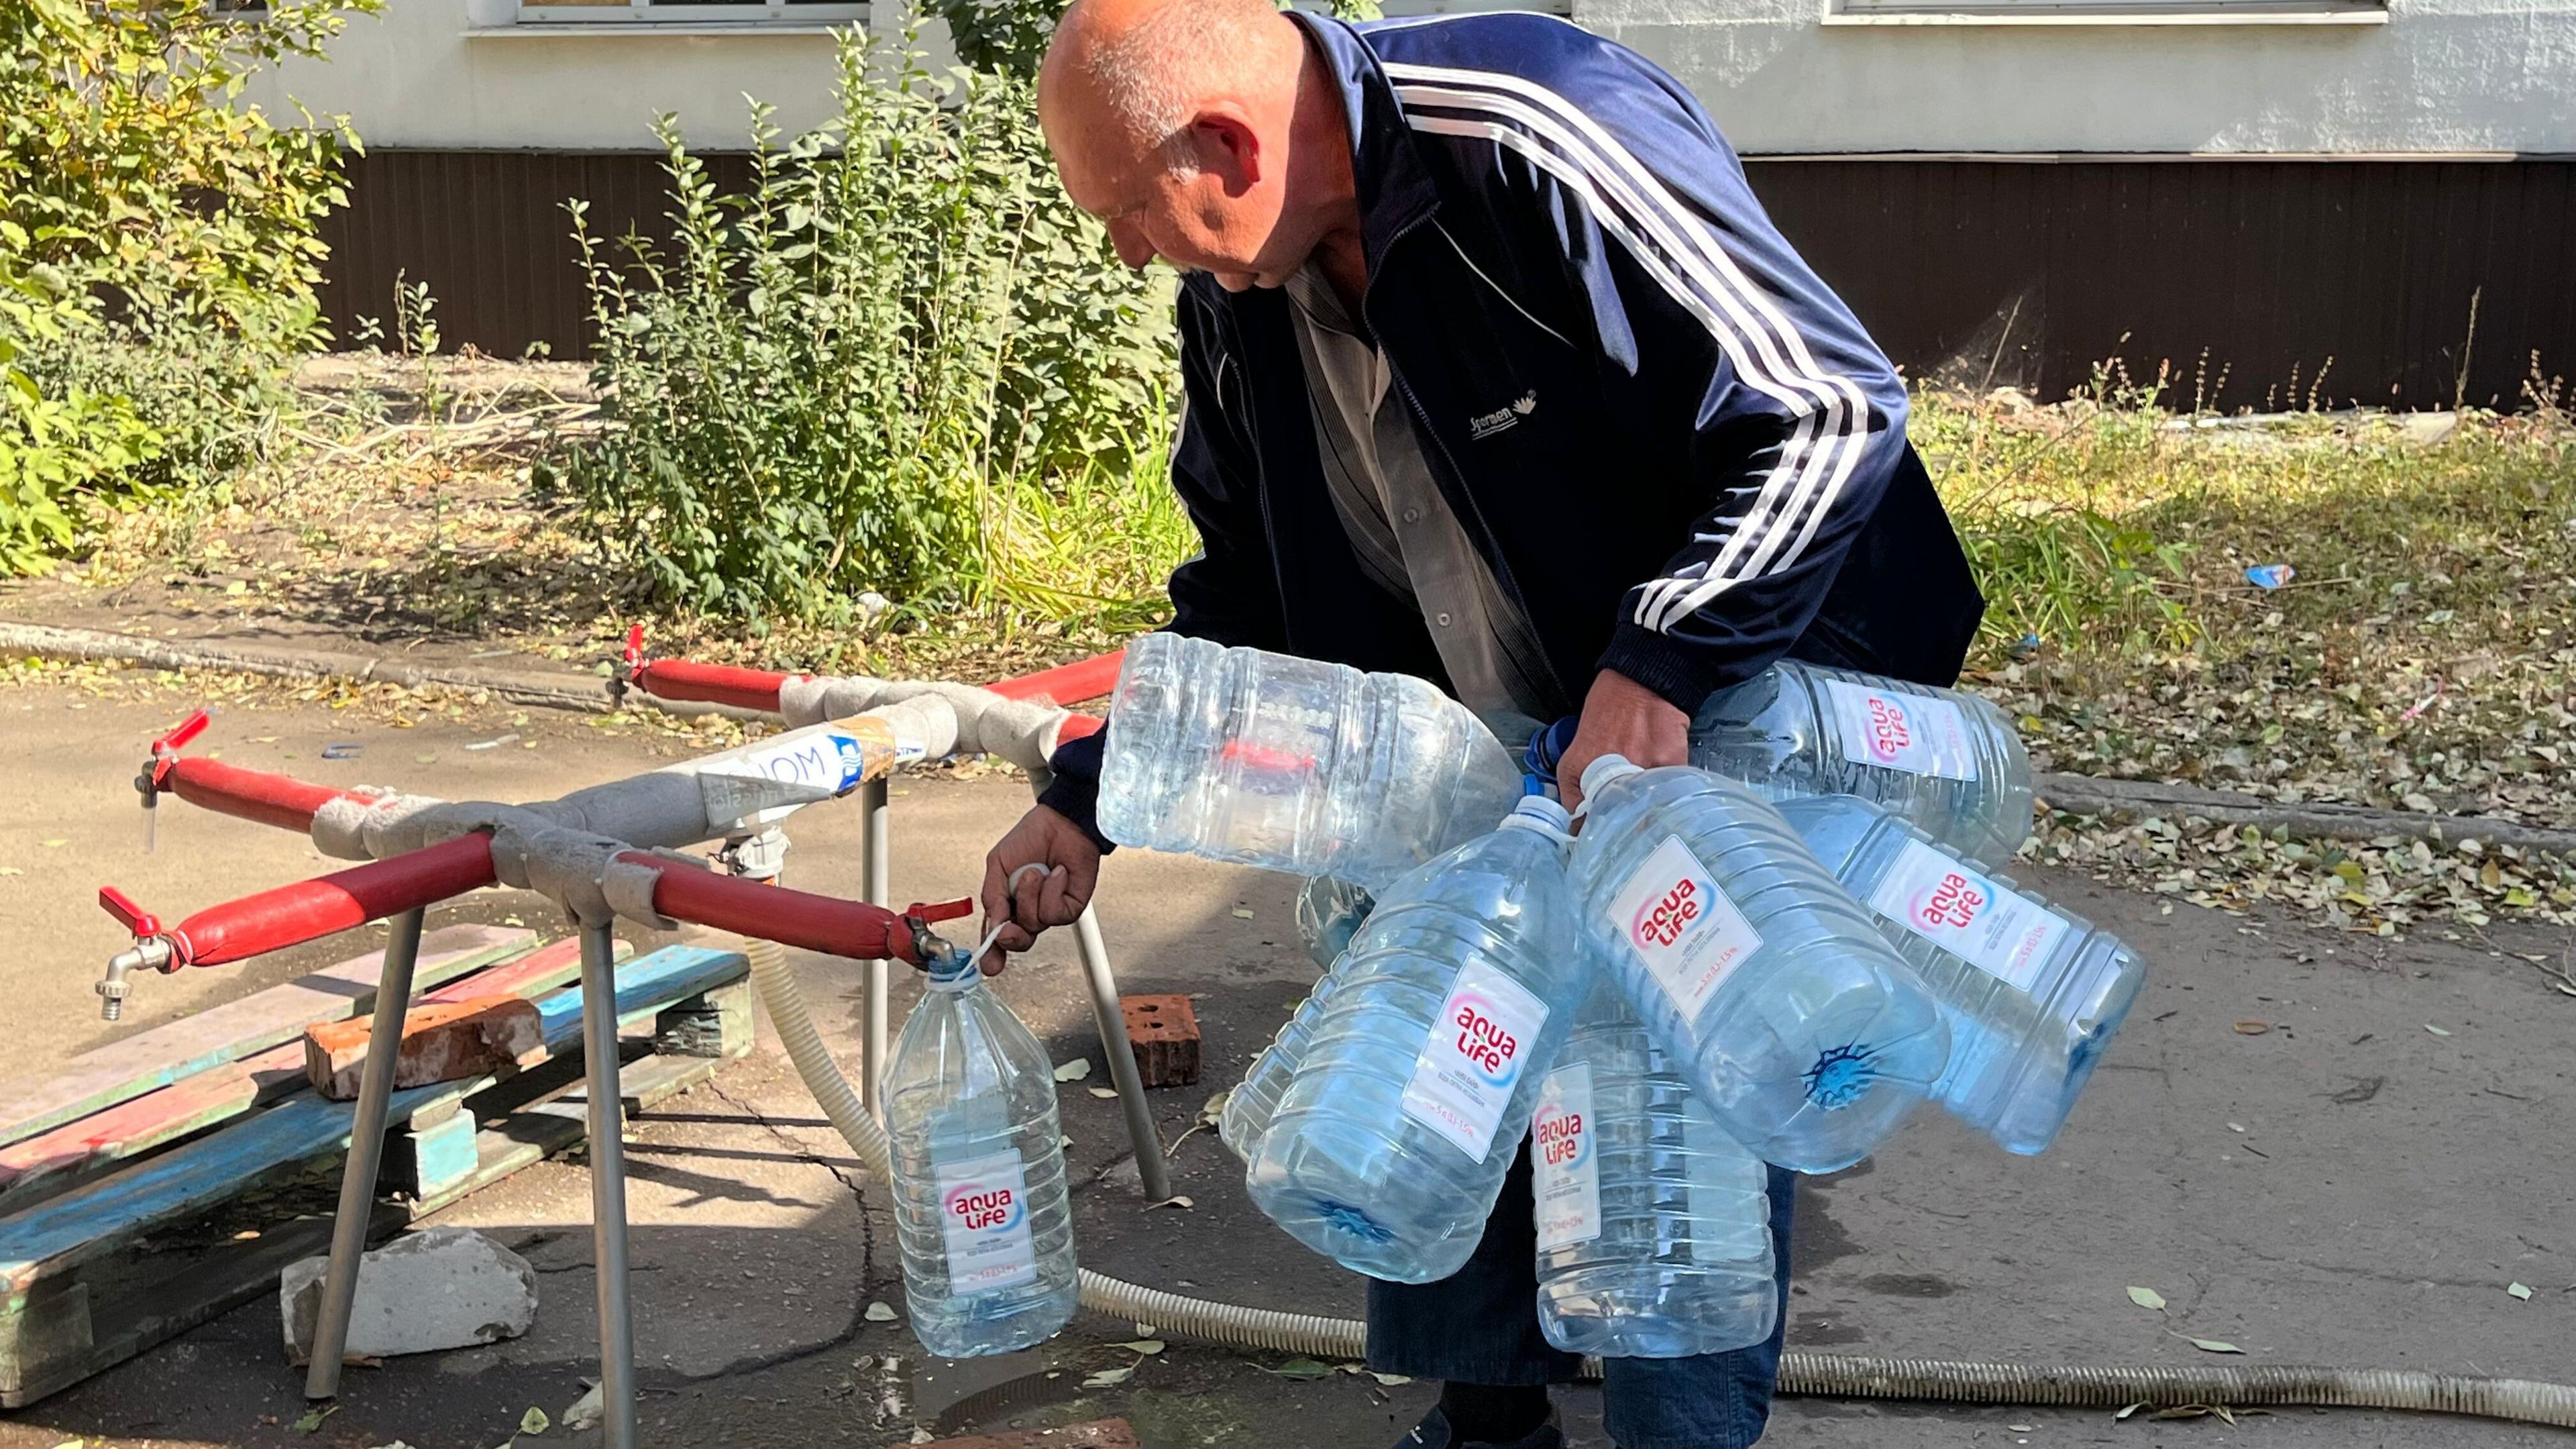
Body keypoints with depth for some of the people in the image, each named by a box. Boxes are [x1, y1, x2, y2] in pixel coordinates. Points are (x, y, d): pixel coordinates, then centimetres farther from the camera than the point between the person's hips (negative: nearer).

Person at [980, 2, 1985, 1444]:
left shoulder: (1541, 141, -28)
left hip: (1727, 716, -7)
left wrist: (1655, 663, -33)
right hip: (1502, 753, 7)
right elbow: (1248, 596, 9)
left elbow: (1836, 407, -27)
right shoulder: (1240, 295, -3)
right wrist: (1089, 800, 1)